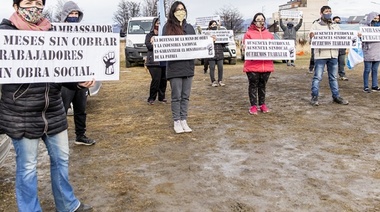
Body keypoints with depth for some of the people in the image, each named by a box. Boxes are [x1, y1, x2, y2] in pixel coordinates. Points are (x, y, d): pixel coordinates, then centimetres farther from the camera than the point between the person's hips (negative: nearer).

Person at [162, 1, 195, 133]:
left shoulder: (189, 27, 13)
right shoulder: (168, 27, 1)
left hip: (188, 66, 4)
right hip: (174, 67, -4)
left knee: (185, 96, 8)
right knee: (176, 96, 0)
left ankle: (184, 121, 17)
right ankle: (176, 122, 12)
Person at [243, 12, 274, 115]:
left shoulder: (269, 34, 16)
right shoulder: (249, 33, 2)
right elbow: (245, 47, -3)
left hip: (266, 64, 4)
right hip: (252, 65, -4)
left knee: (263, 85, 12)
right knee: (253, 85, 1)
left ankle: (262, 104, 22)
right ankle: (253, 106, 8)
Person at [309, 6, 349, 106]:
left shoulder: (335, 25, 17)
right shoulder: (316, 25, 2)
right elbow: (312, 36, -7)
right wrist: (311, 36, -33)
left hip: (333, 54, 5)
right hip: (320, 55, -5)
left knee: (333, 77, 11)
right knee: (317, 77, -4)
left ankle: (336, 96, 18)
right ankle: (314, 97, 1)